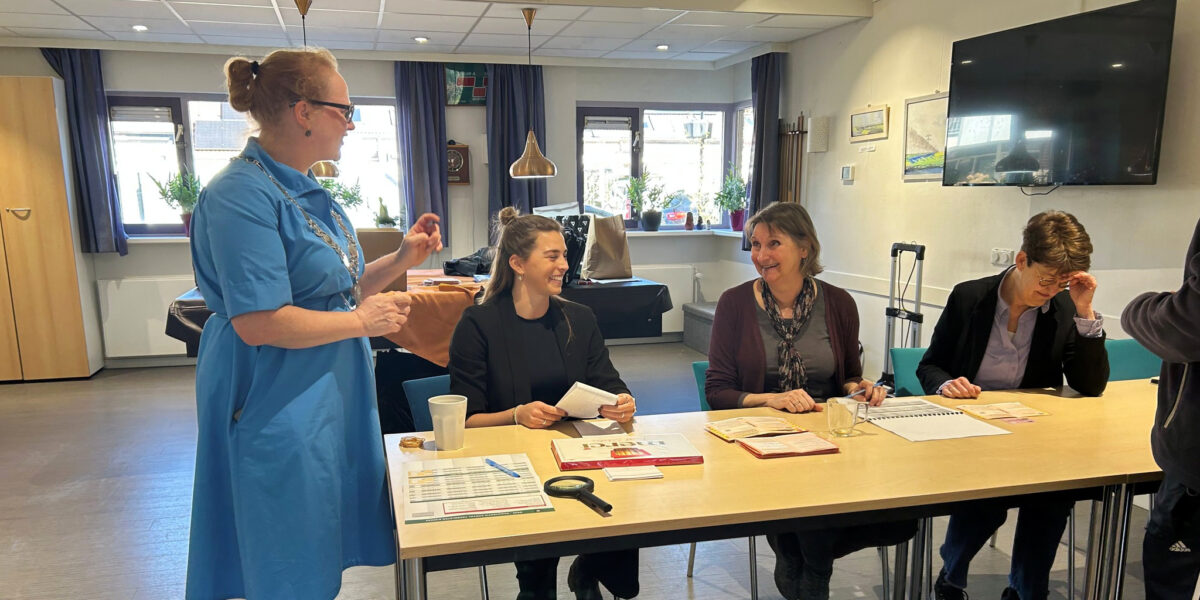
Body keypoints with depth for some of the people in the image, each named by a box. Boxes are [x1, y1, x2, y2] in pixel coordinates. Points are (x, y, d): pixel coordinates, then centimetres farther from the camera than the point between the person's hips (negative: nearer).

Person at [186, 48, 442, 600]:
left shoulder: (306, 192, 10)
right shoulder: (243, 196, -20)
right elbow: (258, 323, -25)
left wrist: (401, 259, 2)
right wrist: (363, 321, -16)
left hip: (331, 394, 9)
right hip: (279, 406, -9)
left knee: (323, 554, 20)